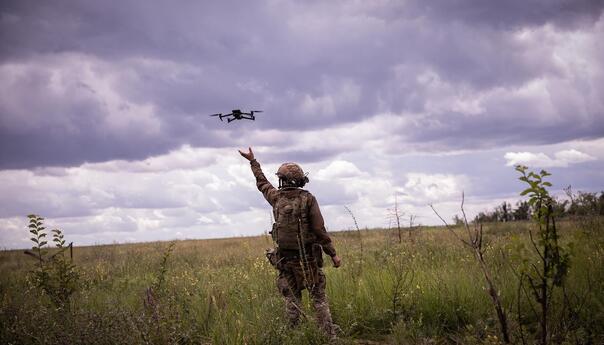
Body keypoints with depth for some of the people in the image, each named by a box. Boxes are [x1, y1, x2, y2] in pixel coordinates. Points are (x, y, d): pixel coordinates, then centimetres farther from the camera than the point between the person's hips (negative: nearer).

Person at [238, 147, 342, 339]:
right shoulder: (308, 199, -8)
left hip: (285, 258, 3)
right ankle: (329, 335, -3)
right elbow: (319, 230, -10)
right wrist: (333, 254, -4)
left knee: (292, 299, 9)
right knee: (318, 298, 2)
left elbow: (262, 183, 22)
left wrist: (253, 162, 36)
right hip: (307, 257, -3)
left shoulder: (276, 198, 1)